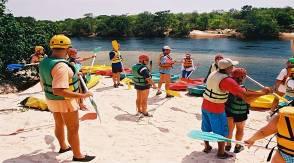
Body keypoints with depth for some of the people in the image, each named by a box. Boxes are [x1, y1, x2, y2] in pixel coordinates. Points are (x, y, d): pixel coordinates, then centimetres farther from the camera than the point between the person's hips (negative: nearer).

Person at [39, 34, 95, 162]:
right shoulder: (61, 66, -31)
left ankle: (63, 147, 45)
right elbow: (58, 90, -36)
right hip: (65, 101, -9)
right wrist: (82, 96, -32)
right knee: (73, 129, 6)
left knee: (59, 124, 25)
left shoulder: (44, 62, -1)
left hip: (51, 99, 9)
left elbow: (43, 83, 11)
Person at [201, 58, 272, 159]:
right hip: (216, 109, -7)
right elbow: (245, 95, -28)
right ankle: (221, 153, 28)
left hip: (205, 105, 7)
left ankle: (207, 147, 40)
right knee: (221, 132, 13)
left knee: (206, 128, 22)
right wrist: (263, 92, -17)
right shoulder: (227, 81, -25)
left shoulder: (213, 73, -2)